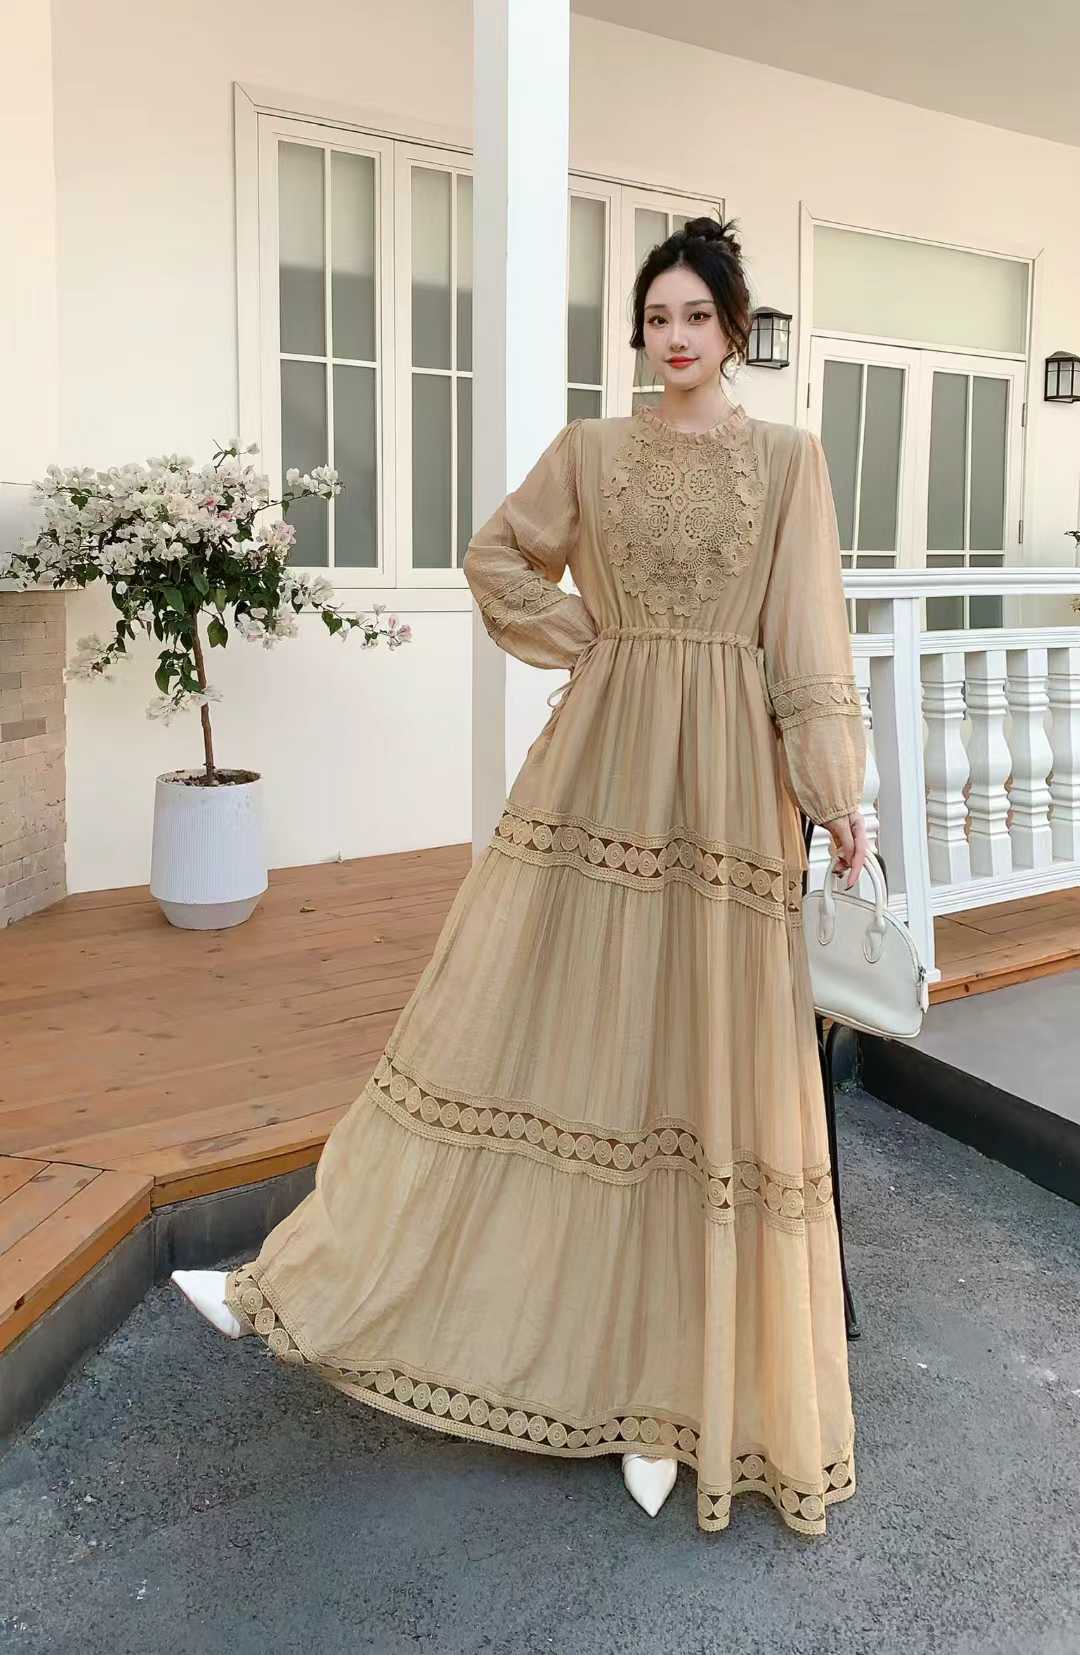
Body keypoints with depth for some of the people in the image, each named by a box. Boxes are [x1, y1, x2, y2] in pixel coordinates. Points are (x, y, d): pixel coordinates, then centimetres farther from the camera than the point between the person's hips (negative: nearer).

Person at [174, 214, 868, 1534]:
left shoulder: (787, 458, 6)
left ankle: (677, 1384, 17)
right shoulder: (588, 450, 10)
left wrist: (839, 795, -4)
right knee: (526, 1020, 2)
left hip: (725, 775, -1)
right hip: (602, 759, 2)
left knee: (704, 1060, 2)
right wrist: (580, 644, 7)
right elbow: (498, 558, 19)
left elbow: (810, 641, 1)